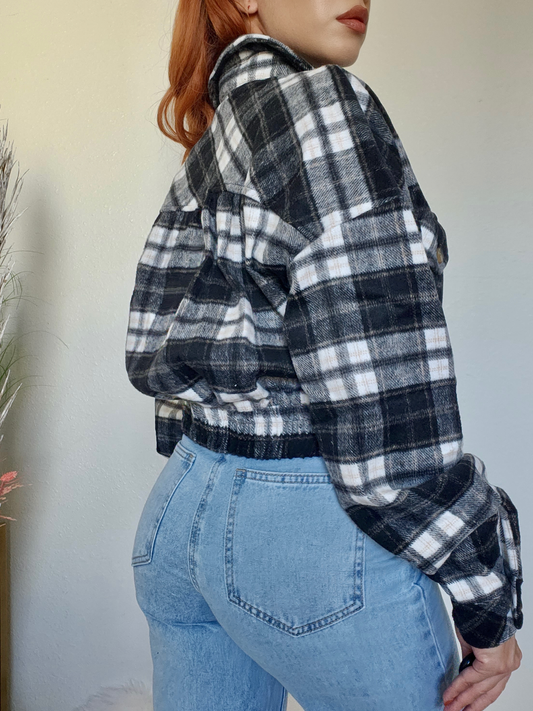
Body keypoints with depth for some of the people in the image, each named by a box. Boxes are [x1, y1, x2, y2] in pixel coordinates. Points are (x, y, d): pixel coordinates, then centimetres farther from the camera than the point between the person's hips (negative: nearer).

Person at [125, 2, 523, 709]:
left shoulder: (203, 157, 12)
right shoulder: (324, 102, -13)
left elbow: (153, 352, 12)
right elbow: (383, 373, -20)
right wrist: (489, 596, -14)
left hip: (183, 509, 9)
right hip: (314, 536, -8)